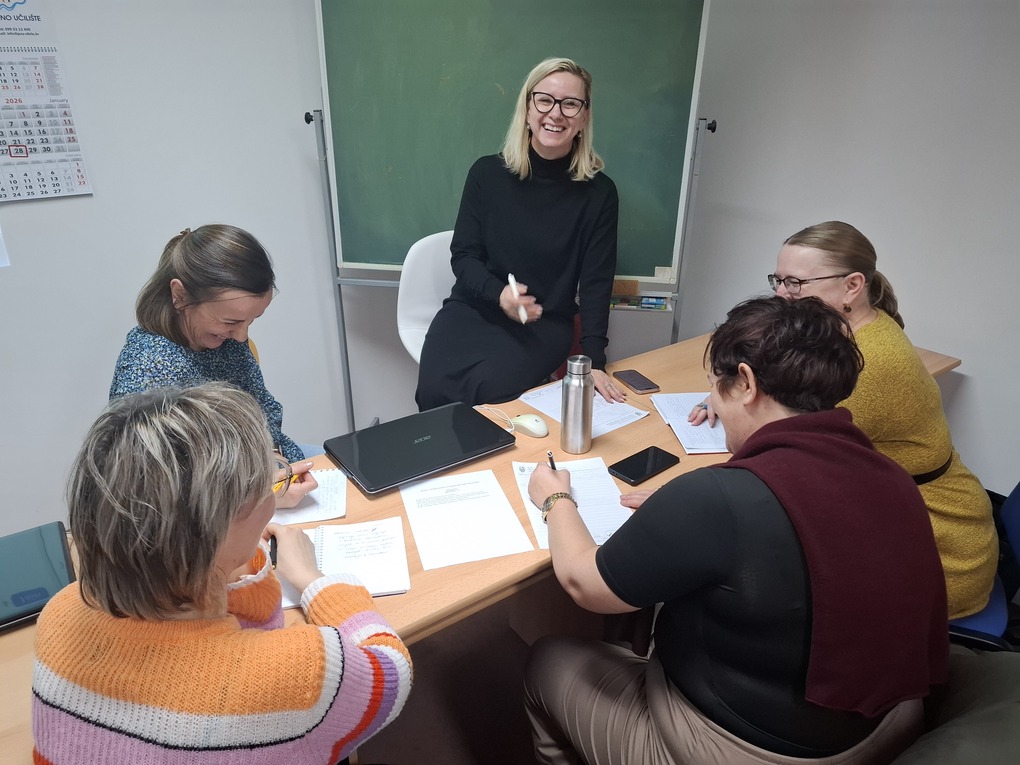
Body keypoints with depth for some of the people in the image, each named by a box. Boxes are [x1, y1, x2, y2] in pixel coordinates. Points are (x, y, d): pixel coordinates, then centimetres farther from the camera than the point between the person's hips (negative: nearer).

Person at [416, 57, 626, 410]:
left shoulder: (599, 192, -2)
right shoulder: (487, 173, 0)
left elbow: (596, 283, -4)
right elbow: (463, 255, 1)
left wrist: (593, 361, -15)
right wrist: (498, 293, -20)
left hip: (544, 324, -1)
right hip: (473, 309, 2)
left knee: (486, 389, -30)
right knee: (436, 389, -25)